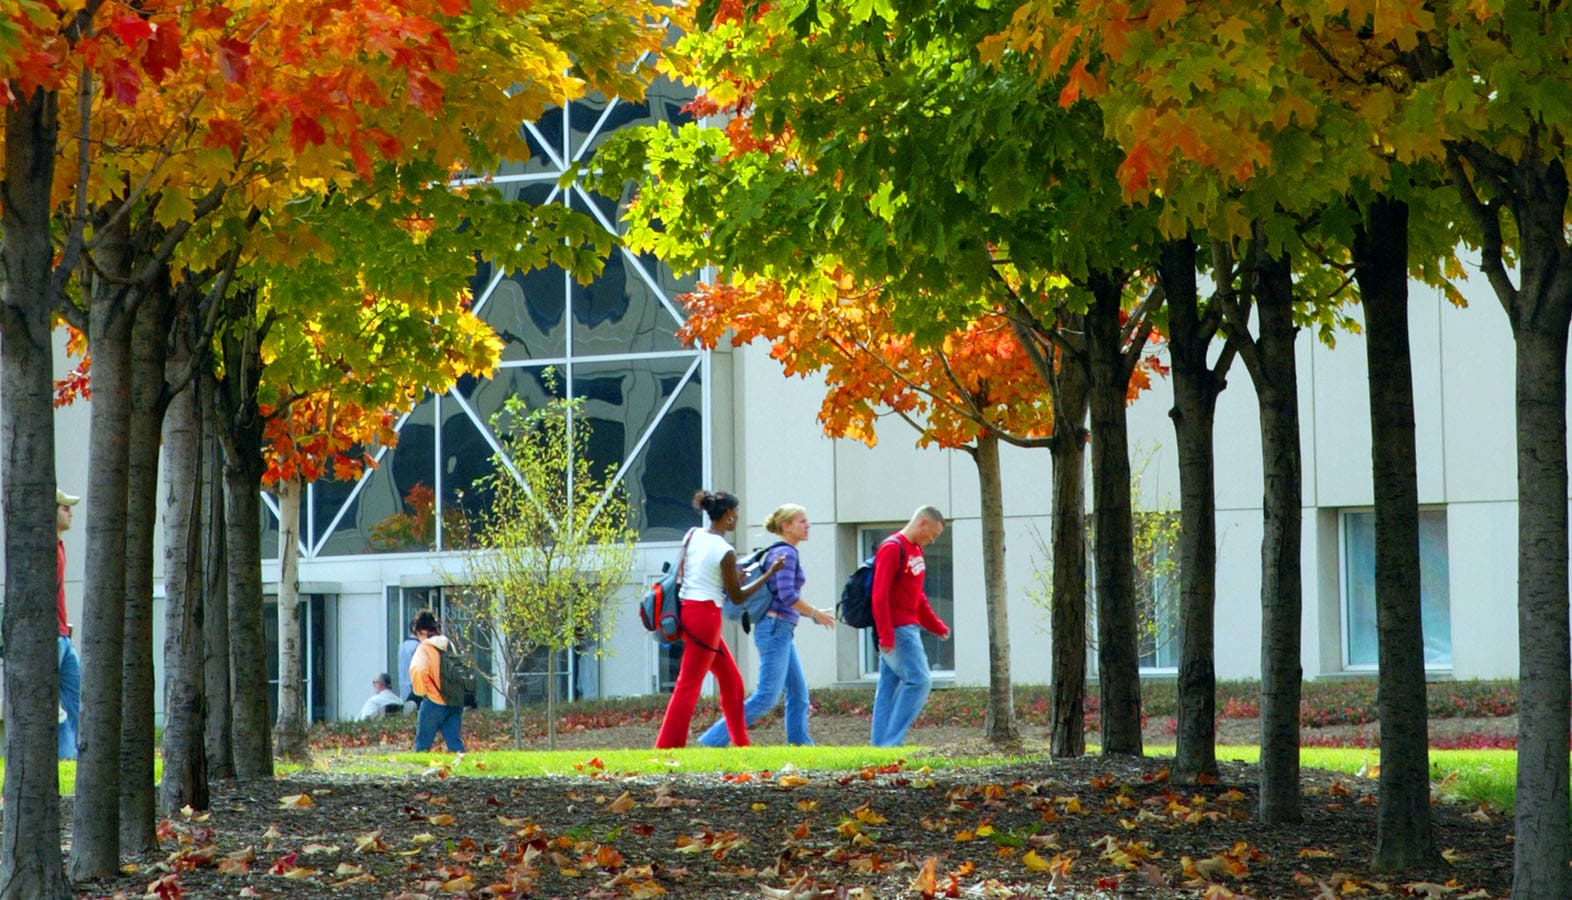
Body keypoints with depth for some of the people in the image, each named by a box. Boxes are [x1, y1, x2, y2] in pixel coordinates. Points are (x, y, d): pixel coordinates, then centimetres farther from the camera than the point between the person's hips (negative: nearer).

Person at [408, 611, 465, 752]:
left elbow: (418, 670, -27)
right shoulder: (449, 645, 11)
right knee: (455, 741, 6)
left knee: (422, 744, 4)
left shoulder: (425, 648, -10)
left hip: (434, 703, -6)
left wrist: (420, 691, -11)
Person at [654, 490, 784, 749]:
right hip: (706, 614, -8)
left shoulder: (692, 536, 7)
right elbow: (737, 597, -7)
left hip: (686, 609, 8)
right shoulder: (725, 552, -13)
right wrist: (770, 573, 1)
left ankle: (741, 742, 22)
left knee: (731, 678, 17)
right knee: (689, 685, -6)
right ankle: (666, 747, -8)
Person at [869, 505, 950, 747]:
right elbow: (880, 595, -19)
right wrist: (886, 635, -23)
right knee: (919, 680, -12)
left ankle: (880, 743, 10)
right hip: (896, 630, -10)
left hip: (908, 628, 10)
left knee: (889, 686, 8)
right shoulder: (892, 548, -13)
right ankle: (891, 741, -11)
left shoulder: (915, 550, 16)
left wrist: (936, 626, 23)